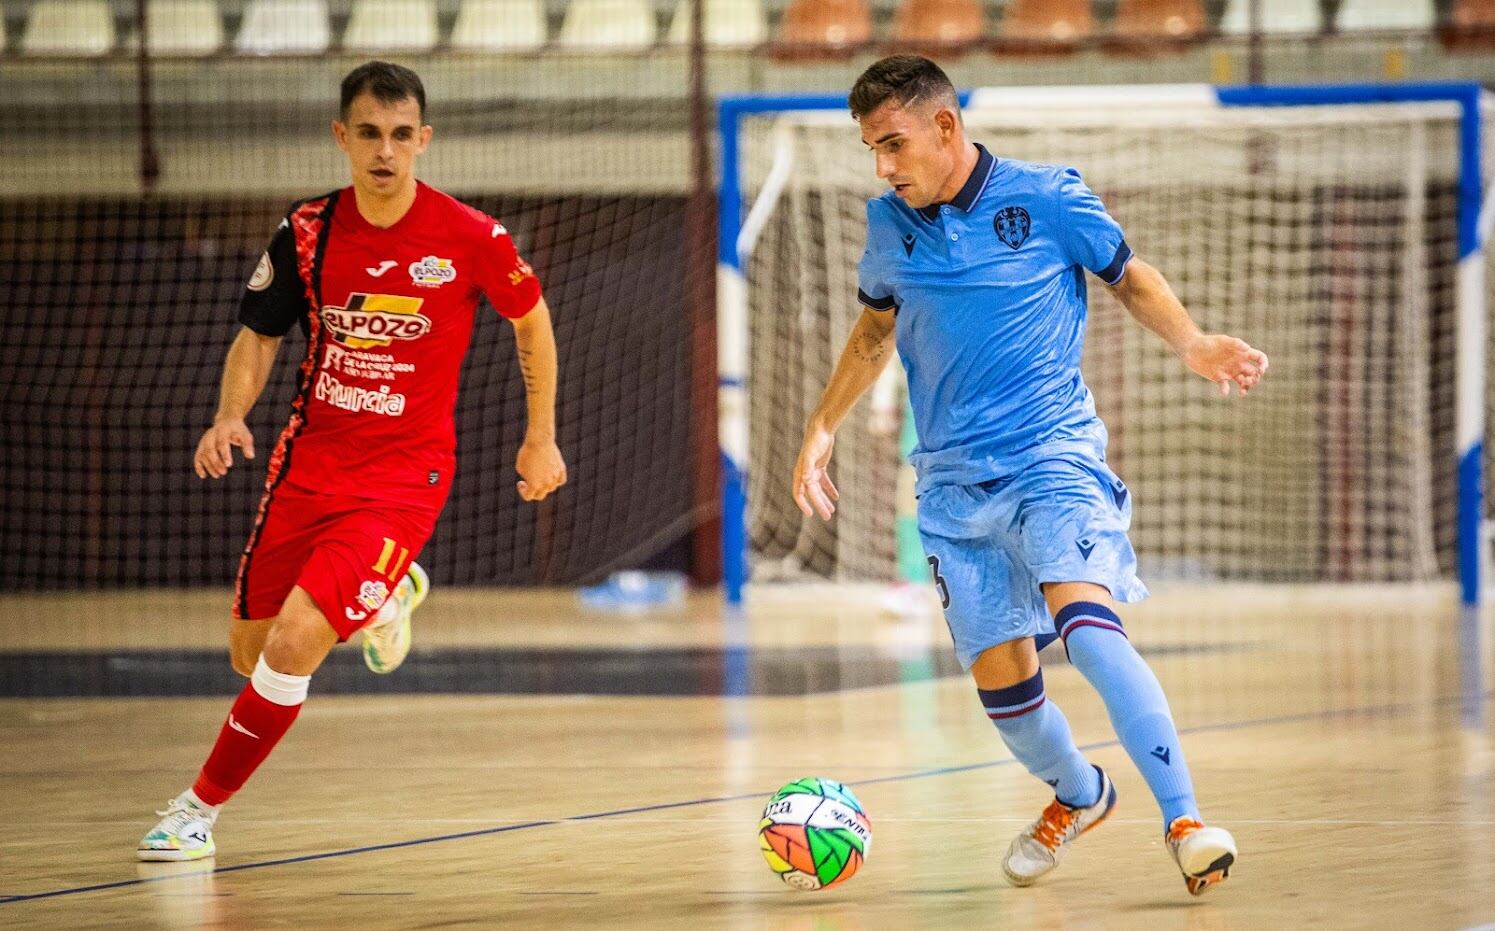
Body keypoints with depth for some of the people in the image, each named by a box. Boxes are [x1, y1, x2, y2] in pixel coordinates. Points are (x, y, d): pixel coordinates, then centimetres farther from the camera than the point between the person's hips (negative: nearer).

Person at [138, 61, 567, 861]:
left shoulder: (470, 238, -11)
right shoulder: (306, 233, -4)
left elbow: (531, 318, 7)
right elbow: (259, 334, 9)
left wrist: (542, 436, 11)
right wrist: (231, 414, -9)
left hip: (402, 474, -4)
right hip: (308, 461, 4)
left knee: (294, 643, -20)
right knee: (251, 653, 11)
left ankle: (201, 809, -3)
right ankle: (387, 595, 41)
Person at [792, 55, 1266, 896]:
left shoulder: (1046, 198, -7)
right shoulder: (889, 225, 5)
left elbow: (1128, 275, 7)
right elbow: (877, 327, 23)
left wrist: (1192, 343, -9)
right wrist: (824, 429, 18)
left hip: (1053, 454, -4)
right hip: (954, 480, 4)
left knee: (1087, 625, -27)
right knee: (1000, 677, 4)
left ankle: (1185, 821, -27)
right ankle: (1076, 797, 36)